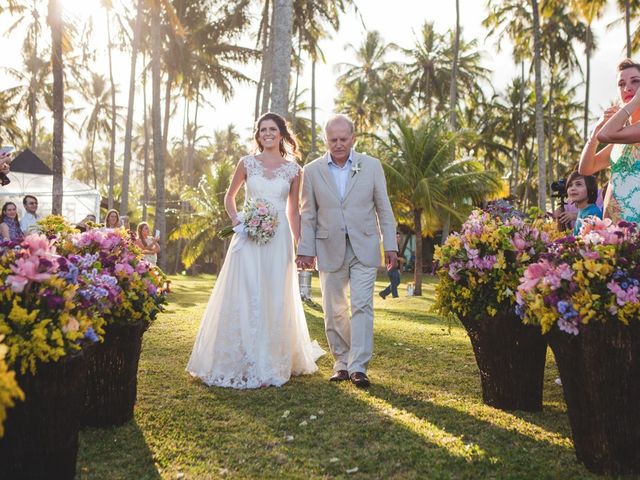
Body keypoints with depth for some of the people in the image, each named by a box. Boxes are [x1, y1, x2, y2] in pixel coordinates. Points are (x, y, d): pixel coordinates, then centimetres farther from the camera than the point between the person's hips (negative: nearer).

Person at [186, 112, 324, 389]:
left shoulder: (293, 169, 7)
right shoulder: (247, 163, 6)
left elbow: (294, 210, 11)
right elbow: (229, 196, 15)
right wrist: (235, 219, -3)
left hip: (278, 240, 1)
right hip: (248, 237, 0)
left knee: (275, 300, 5)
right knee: (242, 299, -2)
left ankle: (271, 363, 19)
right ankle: (239, 363, 10)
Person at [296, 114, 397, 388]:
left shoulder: (372, 166, 3)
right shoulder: (312, 170, 4)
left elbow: (384, 208, 4)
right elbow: (308, 214, 5)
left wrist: (390, 245, 0)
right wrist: (305, 250, 0)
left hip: (364, 247, -1)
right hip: (330, 249, 1)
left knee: (362, 306, -7)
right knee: (334, 311, 8)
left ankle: (358, 366, -2)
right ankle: (342, 362, 21)